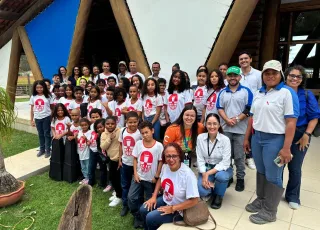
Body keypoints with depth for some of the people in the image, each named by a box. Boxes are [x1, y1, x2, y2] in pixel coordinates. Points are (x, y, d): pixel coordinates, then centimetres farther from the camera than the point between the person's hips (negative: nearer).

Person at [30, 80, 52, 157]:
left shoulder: (47, 96, -3)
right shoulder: (33, 97, 5)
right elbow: (32, 109, 8)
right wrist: (31, 120, 7)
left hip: (46, 117, -3)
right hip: (37, 118, 3)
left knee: (47, 134, 5)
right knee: (40, 134, 14)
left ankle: (48, 150, 15)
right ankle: (42, 149, 27)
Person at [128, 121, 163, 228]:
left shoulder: (158, 145, -13)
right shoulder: (138, 143, -3)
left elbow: (161, 162, -7)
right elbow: (135, 159, 2)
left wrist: (156, 176, -8)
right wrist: (135, 173, -5)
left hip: (151, 179, -2)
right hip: (138, 177, 3)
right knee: (131, 198, 0)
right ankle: (138, 217, 23)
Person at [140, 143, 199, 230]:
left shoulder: (188, 174, -31)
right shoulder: (165, 166, -11)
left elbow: (194, 201, -26)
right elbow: (160, 179, 12)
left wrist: (172, 208, -20)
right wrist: (154, 197, 2)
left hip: (178, 210, -6)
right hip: (165, 200, 7)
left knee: (150, 218, -13)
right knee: (143, 210, 4)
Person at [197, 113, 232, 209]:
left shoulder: (225, 139, -15)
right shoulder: (200, 137, -9)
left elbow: (225, 162, -20)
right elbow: (200, 159, -8)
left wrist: (208, 174, -27)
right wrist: (204, 176, -21)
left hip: (221, 168, -1)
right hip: (206, 168, 1)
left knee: (221, 176, -37)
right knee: (202, 191, -25)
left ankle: (218, 195, -2)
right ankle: (211, 188, 15)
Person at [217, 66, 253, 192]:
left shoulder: (246, 91, 1)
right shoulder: (222, 92, 10)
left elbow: (249, 109, -6)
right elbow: (219, 108, 4)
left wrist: (237, 119, -14)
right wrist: (227, 120, -12)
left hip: (240, 129, -3)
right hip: (225, 129, 3)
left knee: (239, 156, 4)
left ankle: (240, 178, 17)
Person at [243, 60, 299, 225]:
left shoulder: (287, 93, -10)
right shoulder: (258, 93, 10)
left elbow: (291, 122, -15)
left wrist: (286, 148, -19)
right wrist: (247, 138, 14)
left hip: (275, 139, -6)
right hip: (257, 137, 6)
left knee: (273, 176, 5)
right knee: (261, 172, 18)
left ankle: (270, 211, 21)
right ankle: (261, 200, 36)